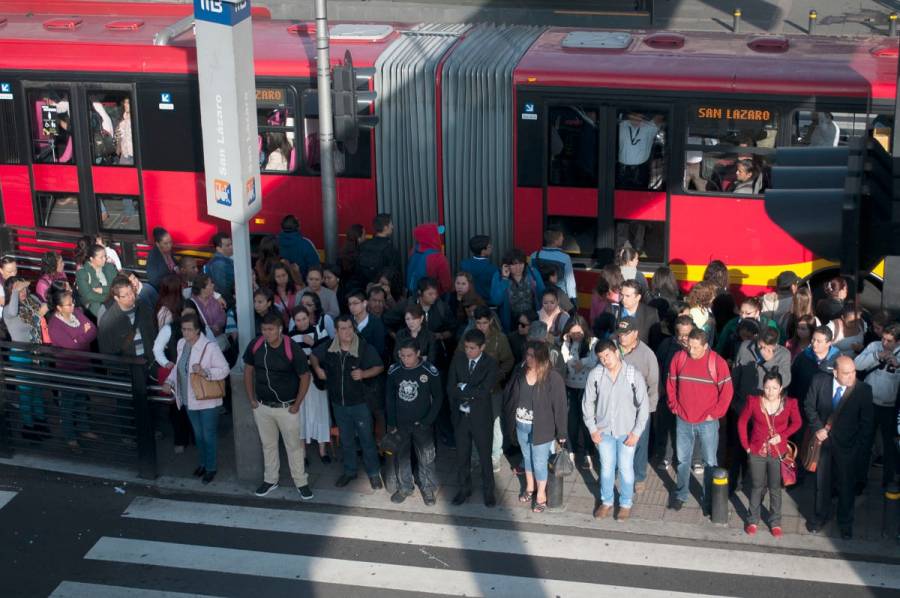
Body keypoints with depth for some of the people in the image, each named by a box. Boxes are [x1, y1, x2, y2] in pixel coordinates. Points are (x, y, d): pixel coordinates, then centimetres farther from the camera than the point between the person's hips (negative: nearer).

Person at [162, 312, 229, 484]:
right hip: (189, 399, 7)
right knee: (198, 434, 22)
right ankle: (203, 462, 40)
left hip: (207, 400, -6)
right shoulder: (181, 344, 0)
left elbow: (224, 369, -20)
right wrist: (170, 381, -1)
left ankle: (211, 467, 24)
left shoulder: (210, 347, -22)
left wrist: (205, 372, -33)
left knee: (209, 435, 8)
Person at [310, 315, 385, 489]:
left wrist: (364, 374, -24)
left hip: (360, 402, -3)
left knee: (366, 438, 7)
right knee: (346, 440, 19)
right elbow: (314, 356, 13)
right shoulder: (329, 348, -7)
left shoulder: (364, 348, -17)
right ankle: (350, 471, 35)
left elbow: (379, 367, -8)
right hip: (338, 403, 3)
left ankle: (373, 472, 23)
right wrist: (317, 368, -6)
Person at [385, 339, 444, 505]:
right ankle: (405, 487, 31)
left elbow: (438, 397, -5)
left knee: (426, 458, 5)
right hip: (400, 424, 3)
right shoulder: (394, 371, -6)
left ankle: (428, 488, 24)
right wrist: (391, 423, 0)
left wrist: (428, 421, -11)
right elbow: (389, 398, 3)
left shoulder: (430, 371, -14)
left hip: (421, 424, -2)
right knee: (401, 457, 13)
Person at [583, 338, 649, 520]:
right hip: (604, 430, 2)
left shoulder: (634, 375, -18)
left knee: (626, 468, 10)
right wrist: (592, 428, -2)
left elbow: (644, 405, -11)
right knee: (606, 467, 14)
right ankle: (607, 501, 35)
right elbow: (588, 402, 0)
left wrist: (636, 432, -12)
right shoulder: (595, 374, -12)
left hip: (626, 432, -2)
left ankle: (626, 503, 30)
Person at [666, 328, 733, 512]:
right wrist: (675, 406, 3)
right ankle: (680, 494, 31)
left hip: (707, 422, -2)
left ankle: (708, 500, 20)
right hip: (683, 421, 3)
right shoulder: (679, 358, -4)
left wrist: (715, 413, -8)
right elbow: (671, 384, 8)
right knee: (682, 459, 15)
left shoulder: (717, 362, -12)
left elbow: (727, 391, -7)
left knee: (709, 462, 8)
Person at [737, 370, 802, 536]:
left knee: (775, 489, 12)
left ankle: (775, 522, 29)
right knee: (757, 487, 14)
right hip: (757, 452, 0)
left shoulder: (790, 403, -14)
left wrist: (782, 436, -11)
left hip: (778, 453, 0)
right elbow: (742, 422, -1)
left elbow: (797, 423, 3)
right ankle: (753, 520, 31)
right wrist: (746, 445, -2)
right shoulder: (753, 401, -15)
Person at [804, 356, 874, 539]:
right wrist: (817, 428, -11)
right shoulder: (819, 381, -13)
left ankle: (845, 521, 31)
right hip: (823, 439, 1)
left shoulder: (863, 390, -17)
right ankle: (821, 516, 36)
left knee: (847, 483, 12)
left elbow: (866, 421, -8)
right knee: (822, 480, 16)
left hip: (847, 444, -1)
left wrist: (861, 446, -10)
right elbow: (809, 406, -1)